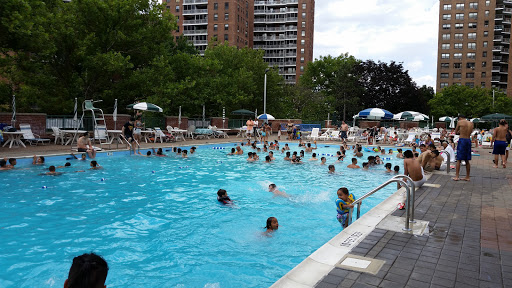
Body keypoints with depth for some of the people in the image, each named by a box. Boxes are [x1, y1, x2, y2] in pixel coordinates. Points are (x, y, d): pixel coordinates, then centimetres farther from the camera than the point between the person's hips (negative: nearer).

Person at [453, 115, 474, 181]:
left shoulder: (460, 122, -2)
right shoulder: (471, 123, 12)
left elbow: (456, 132, 5)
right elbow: (470, 133, 18)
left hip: (462, 140, -5)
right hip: (468, 140, 5)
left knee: (459, 160, -2)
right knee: (467, 161, 11)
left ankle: (456, 176, -5)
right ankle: (467, 177, 15)